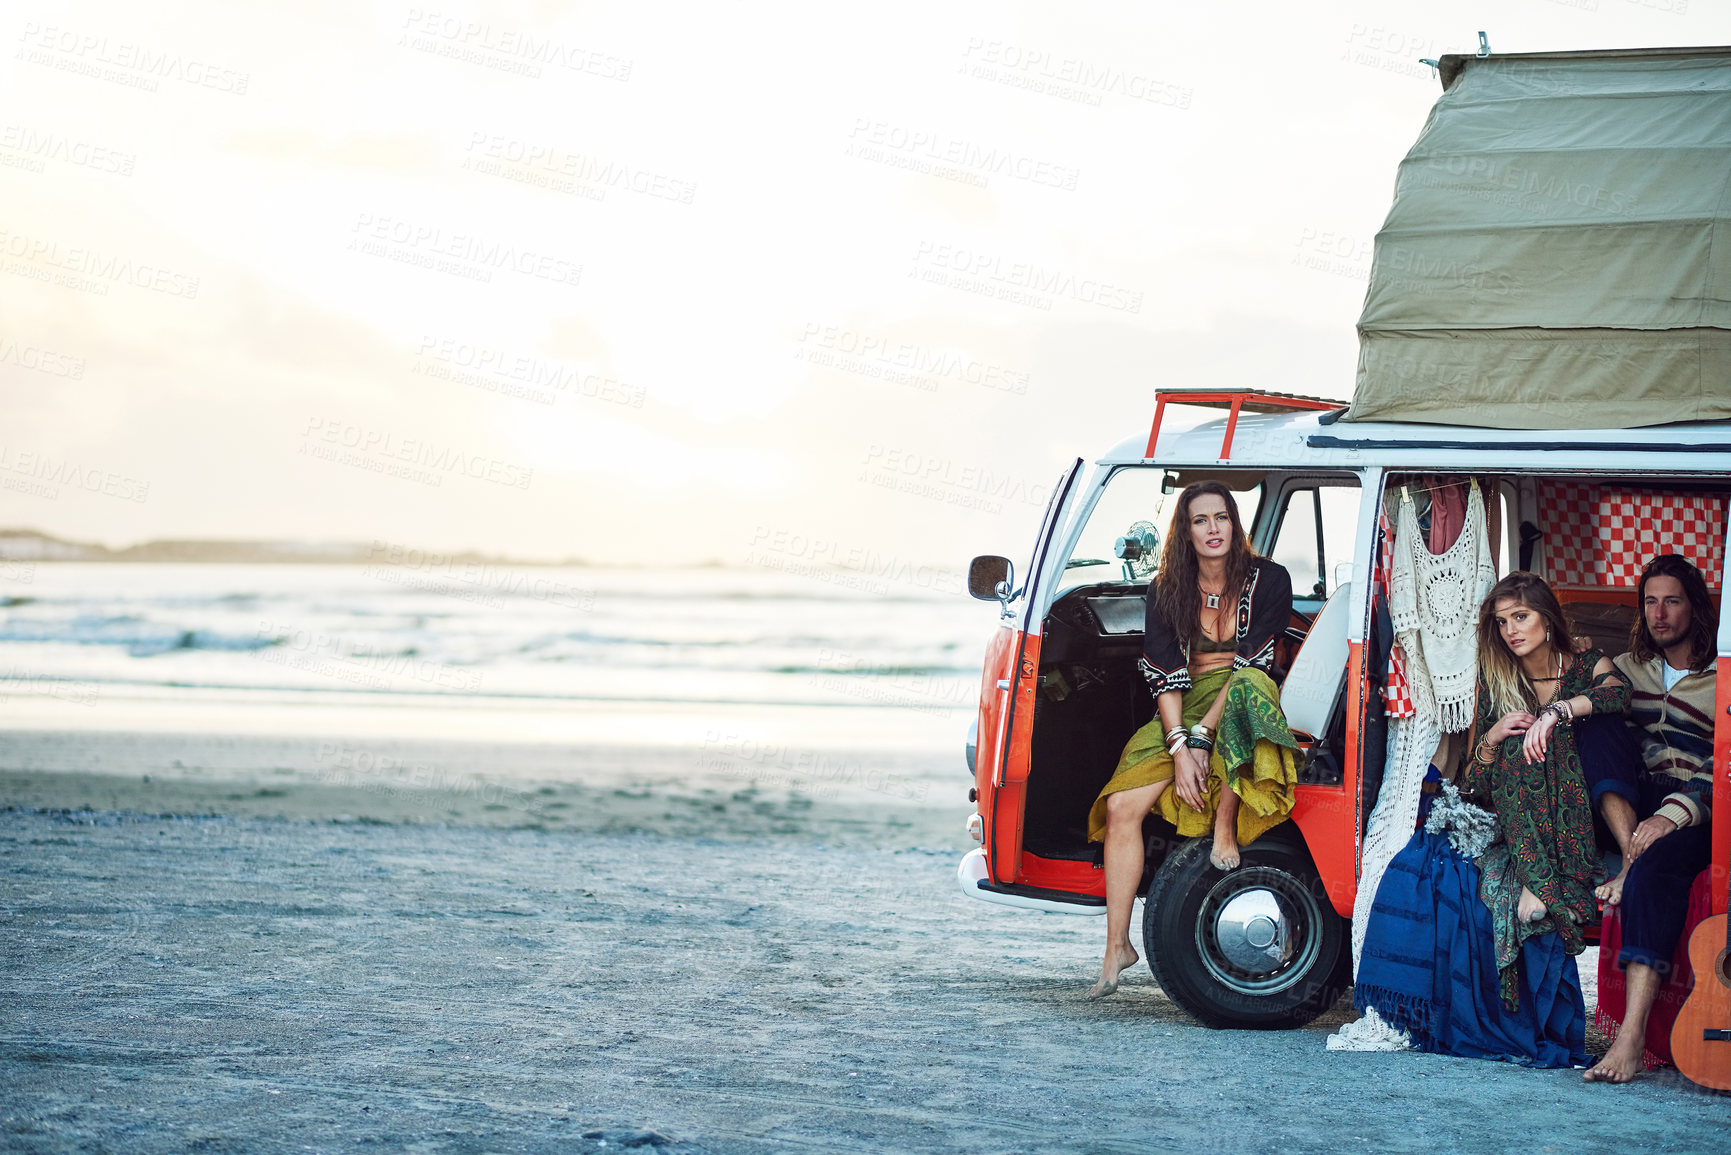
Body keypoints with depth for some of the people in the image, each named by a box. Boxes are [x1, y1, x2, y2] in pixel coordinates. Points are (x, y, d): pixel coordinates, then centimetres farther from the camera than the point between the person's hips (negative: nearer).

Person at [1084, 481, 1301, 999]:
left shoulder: (1267, 580, -6)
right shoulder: (1166, 590, 3)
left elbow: (1252, 663, -14)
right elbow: (1165, 673, -4)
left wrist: (1202, 735, -23)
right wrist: (1179, 748, -19)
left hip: (1244, 705, -3)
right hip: (1184, 710, 3)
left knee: (1246, 686, -41)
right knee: (1121, 805, -18)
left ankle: (1226, 825, -27)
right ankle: (1117, 946, -10)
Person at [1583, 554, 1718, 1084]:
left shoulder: (1721, 679, 0)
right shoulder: (1628, 668, 18)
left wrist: (1673, 815, -23)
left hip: (1700, 814, -5)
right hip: (1633, 805, 5)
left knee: (1656, 867, -37)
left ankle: (1632, 1034, -47)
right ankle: (1629, 857, -32)